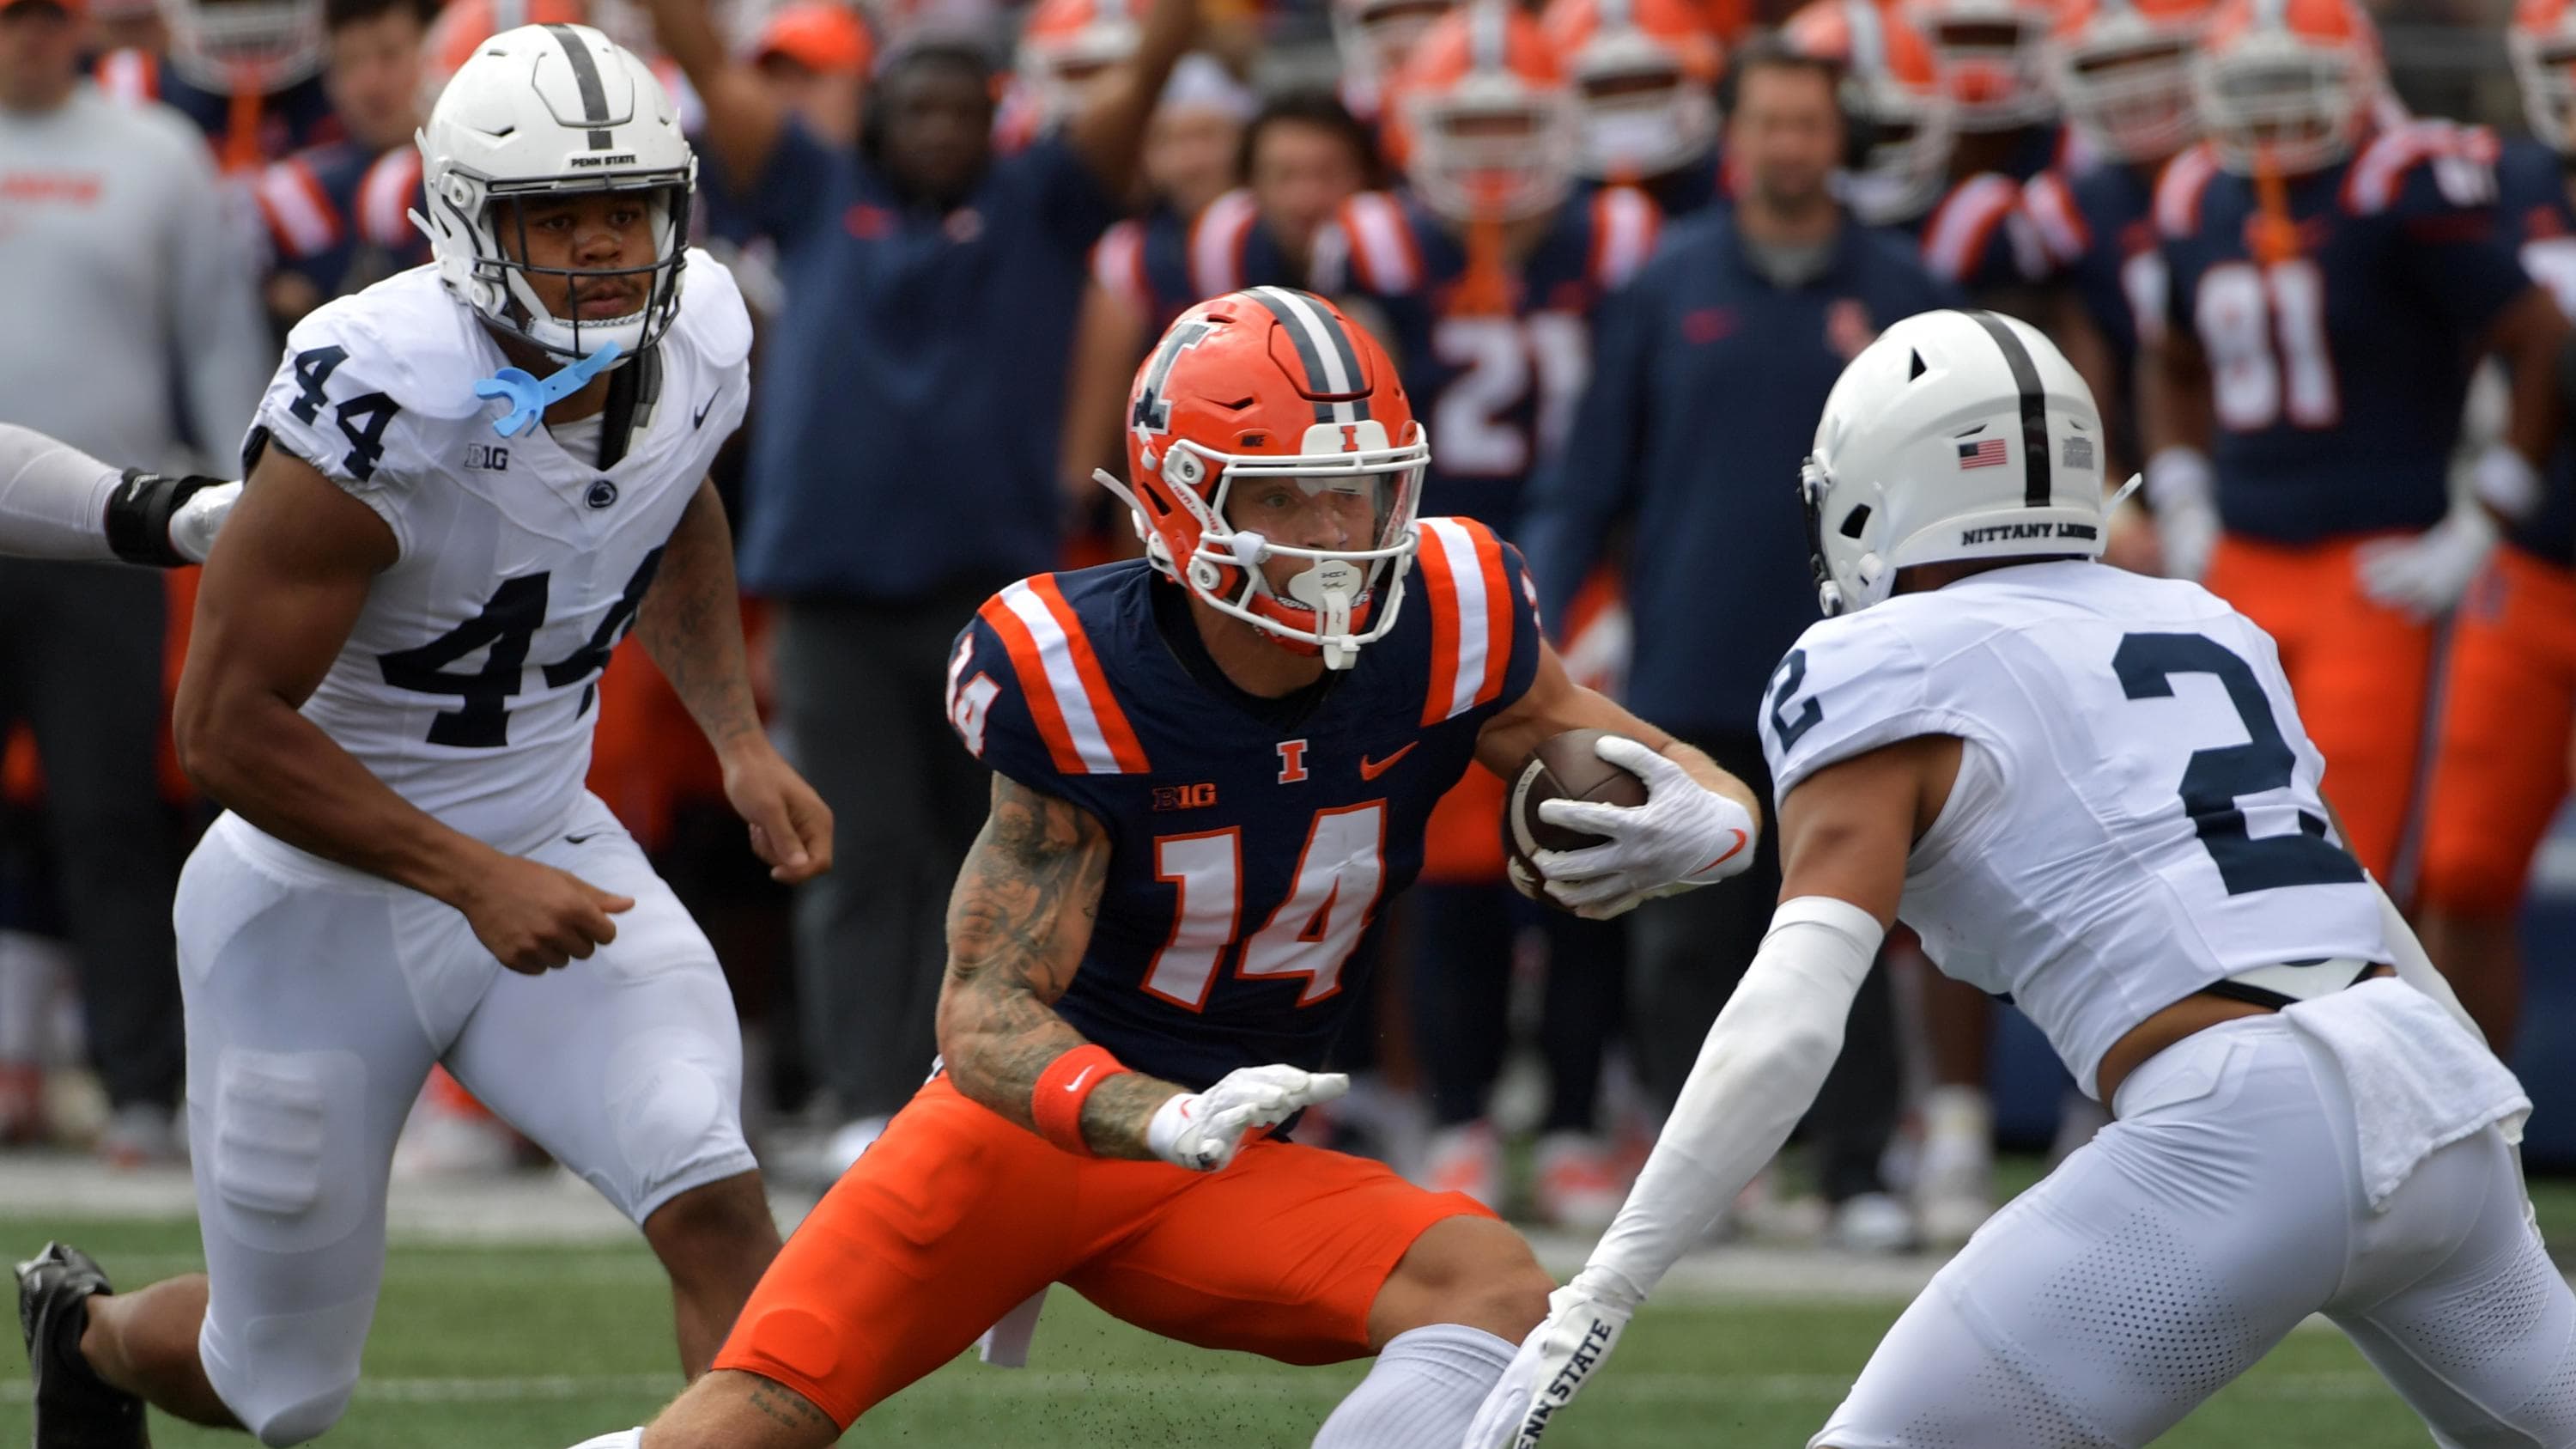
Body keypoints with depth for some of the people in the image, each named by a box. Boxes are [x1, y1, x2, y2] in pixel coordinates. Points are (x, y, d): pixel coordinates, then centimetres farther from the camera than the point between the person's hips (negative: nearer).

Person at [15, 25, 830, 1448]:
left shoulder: (695, 342, -8)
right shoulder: (382, 402, -30)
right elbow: (227, 727, -26)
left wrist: (739, 741, 6)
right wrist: (474, 883, -30)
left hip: (544, 853, 5)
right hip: (323, 904, -5)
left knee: (715, 1207, -22)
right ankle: (90, 1330, 46)